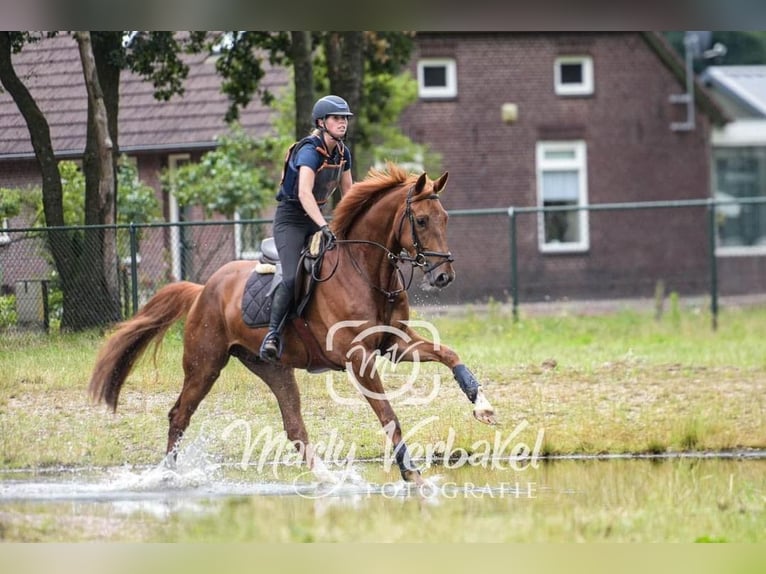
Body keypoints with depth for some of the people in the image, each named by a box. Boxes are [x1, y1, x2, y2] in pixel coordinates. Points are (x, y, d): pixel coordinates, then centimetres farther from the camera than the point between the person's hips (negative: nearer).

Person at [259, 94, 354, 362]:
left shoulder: (343, 153, 2)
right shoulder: (310, 151, -22)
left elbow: (348, 192, 15)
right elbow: (304, 193, -37)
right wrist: (323, 226, -48)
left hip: (315, 218, 8)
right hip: (290, 218, -8)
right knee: (292, 278, -24)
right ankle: (273, 335, -20)